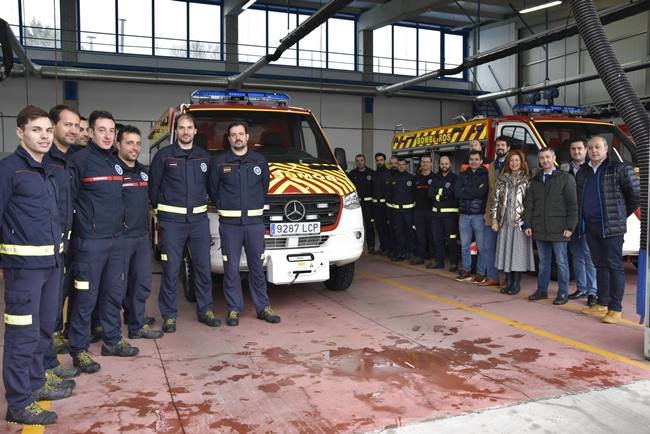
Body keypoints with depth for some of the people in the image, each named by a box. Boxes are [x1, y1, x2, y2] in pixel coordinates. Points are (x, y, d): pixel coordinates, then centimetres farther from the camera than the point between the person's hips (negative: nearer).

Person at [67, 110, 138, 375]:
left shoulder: (115, 162, 15)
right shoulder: (79, 160, -9)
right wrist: (84, 226, -11)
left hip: (116, 238, 7)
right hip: (90, 241, -7)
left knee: (114, 292, 13)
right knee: (86, 296, -1)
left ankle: (112, 340, 27)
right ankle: (79, 350, 12)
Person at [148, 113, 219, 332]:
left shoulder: (204, 156, 10)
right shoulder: (164, 155, -1)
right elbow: (153, 186, 3)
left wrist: (202, 204, 11)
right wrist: (161, 210, 7)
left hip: (199, 219, 3)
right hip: (172, 221, -3)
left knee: (203, 267, 8)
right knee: (171, 270, 0)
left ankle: (205, 310, 20)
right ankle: (169, 315, 12)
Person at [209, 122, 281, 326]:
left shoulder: (260, 160, 9)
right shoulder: (220, 161, 3)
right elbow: (213, 189, 9)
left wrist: (258, 206, 9)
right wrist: (223, 207, 4)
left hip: (255, 221, 2)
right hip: (230, 223, -1)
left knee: (257, 266, 7)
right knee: (231, 268, 2)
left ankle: (263, 307, 16)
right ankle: (234, 309, 12)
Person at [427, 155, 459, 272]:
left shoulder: (454, 178, -1)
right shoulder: (435, 178, 13)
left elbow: (452, 192, -17)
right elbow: (430, 193, 0)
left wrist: (439, 192, -9)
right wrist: (445, 193, -12)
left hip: (450, 212, -5)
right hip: (436, 212, 6)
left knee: (451, 239, -4)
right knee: (437, 238, 11)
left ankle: (454, 263, 3)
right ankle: (438, 261, 21)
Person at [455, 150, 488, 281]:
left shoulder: (485, 175, -1)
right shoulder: (463, 175, 12)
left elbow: (482, 192, -17)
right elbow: (457, 193, -2)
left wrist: (465, 190, -6)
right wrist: (474, 193, -10)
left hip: (479, 215, -4)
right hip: (464, 215, 4)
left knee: (481, 246, 0)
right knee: (464, 246, 10)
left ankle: (481, 272, 9)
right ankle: (466, 271, 20)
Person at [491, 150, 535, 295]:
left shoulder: (526, 179, 1)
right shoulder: (501, 179, 8)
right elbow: (495, 200, 6)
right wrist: (494, 220, -1)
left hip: (520, 221, -3)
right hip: (505, 221, 3)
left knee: (519, 250, 0)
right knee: (506, 250, 6)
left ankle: (516, 283, 10)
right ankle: (509, 282, 16)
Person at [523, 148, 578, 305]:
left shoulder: (565, 178, -1)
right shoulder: (535, 180, 13)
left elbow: (572, 204, -5)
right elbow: (529, 204, 12)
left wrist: (570, 226, -12)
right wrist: (527, 224, 4)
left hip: (558, 229, -4)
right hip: (540, 229, 4)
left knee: (561, 262, 2)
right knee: (543, 261, 13)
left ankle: (563, 293, 11)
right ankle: (542, 290, 22)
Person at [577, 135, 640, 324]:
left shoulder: (620, 169, -5)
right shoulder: (582, 171, 13)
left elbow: (636, 194, -3)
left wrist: (623, 214, 3)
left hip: (612, 226, -6)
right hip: (590, 225, 6)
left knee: (614, 266, -4)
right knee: (600, 265, 12)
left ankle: (615, 309, -1)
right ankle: (602, 304, 20)